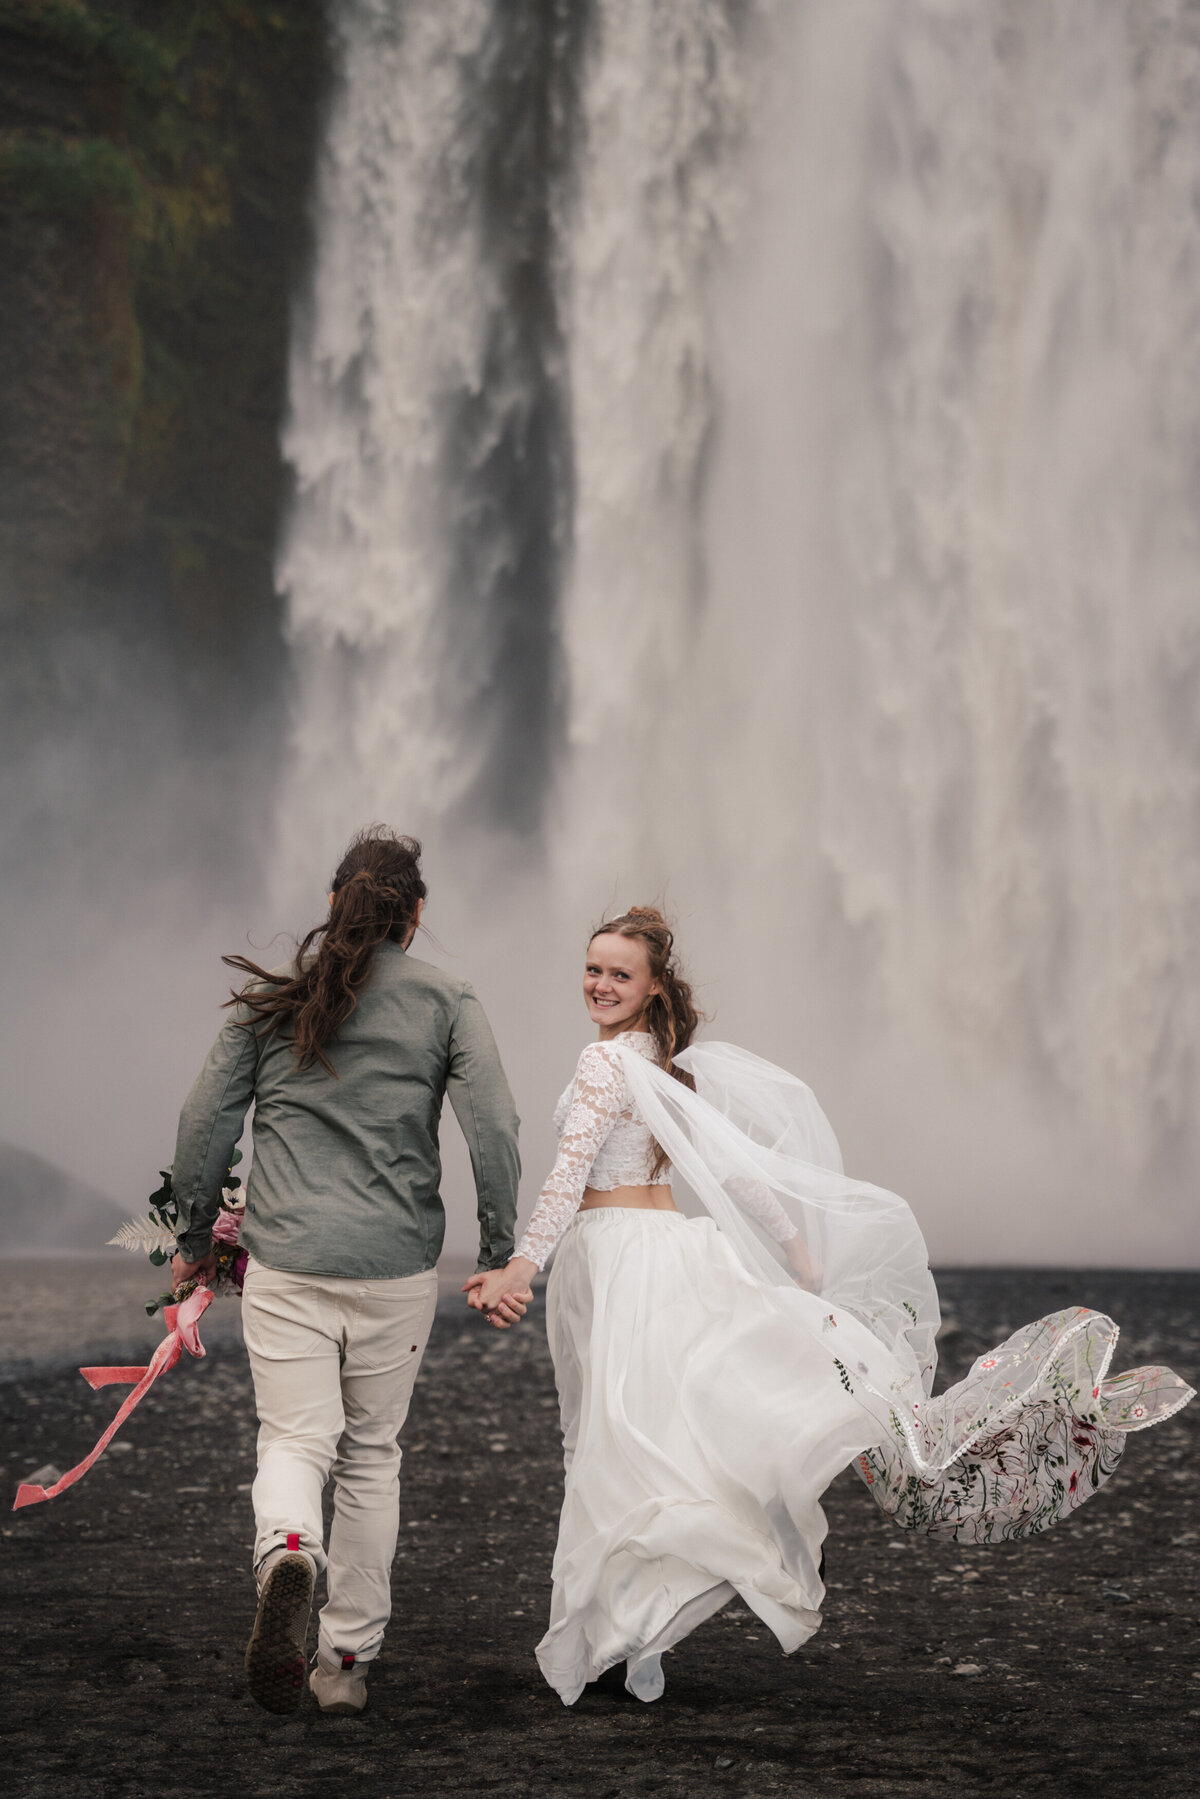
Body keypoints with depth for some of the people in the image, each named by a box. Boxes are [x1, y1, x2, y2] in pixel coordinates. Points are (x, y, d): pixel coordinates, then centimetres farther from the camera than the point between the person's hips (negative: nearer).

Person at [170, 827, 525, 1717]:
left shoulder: (273, 997, 5)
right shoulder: (445, 1001, 1)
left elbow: (207, 1121, 5)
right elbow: (494, 1129, -6)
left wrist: (195, 1236, 17)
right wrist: (500, 1258, 2)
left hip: (284, 1261, 0)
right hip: (395, 1265, 0)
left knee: (294, 1441, 2)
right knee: (371, 1454, 13)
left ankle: (286, 1552, -32)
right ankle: (349, 1658, 16)